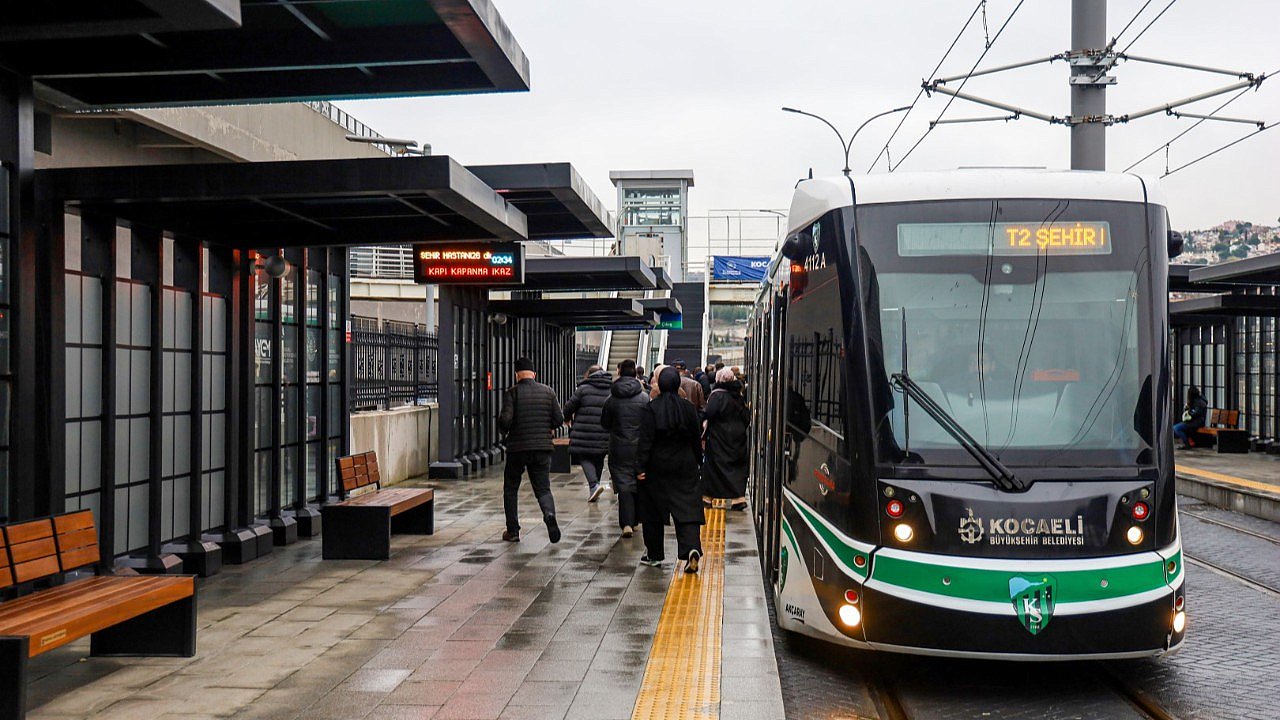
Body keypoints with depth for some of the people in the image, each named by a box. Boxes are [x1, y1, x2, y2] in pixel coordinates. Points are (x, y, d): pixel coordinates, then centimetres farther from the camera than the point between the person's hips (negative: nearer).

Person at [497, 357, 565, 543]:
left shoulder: (512, 393, -6)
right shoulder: (548, 392, 4)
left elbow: (505, 420, -16)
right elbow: (559, 420, 3)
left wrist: (504, 430, 6)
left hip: (517, 448, -2)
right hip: (542, 448, 2)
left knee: (510, 489, 15)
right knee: (543, 489, 9)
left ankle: (513, 531, 16)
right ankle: (549, 514, -21)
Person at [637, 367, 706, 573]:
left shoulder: (650, 409, -10)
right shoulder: (689, 408, -1)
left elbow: (645, 440, -12)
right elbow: (696, 439, 6)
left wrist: (640, 467, -9)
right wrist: (696, 461, 17)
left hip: (657, 466, -2)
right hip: (684, 465, 2)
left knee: (653, 510, 11)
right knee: (687, 508, 0)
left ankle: (654, 554, 19)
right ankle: (692, 549, -20)